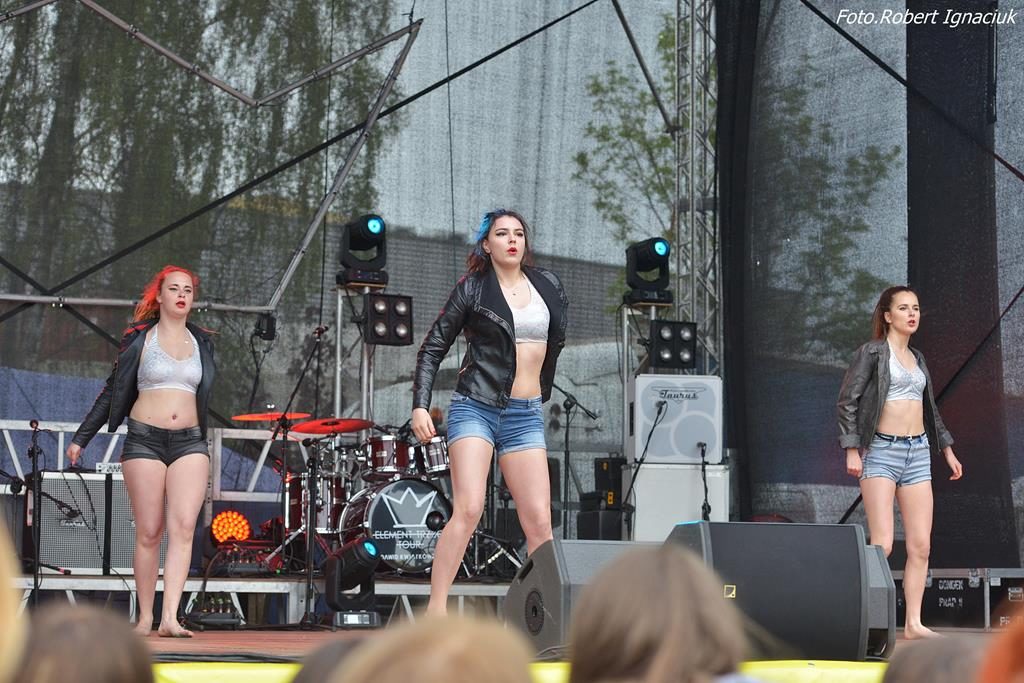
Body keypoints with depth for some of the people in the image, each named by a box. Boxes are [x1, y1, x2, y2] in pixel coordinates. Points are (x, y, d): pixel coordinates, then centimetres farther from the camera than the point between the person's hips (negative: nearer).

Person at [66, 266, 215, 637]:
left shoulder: (201, 342, 13)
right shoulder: (140, 338, 3)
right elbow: (113, 390, 8)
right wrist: (81, 438, 8)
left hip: (189, 443, 2)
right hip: (145, 440, -2)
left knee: (183, 526, -14)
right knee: (149, 532, -3)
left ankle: (170, 617, -20)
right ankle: (145, 617, 8)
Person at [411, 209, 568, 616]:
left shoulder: (548, 286, 12)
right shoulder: (472, 288, 1)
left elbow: (556, 341, 28)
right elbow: (433, 348, 3)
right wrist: (420, 405, -7)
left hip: (526, 417, 4)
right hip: (475, 409, -4)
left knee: (539, 522, -2)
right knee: (468, 508, -19)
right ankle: (436, 610, -18)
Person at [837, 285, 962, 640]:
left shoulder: (917, 359, 19)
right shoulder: (872, 352, 0)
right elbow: (847, 400, -6)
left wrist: (947, 450, 24)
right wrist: (852, 449, -14)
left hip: (918, 452, 6)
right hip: (882, 451, -6)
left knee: (921, 545, 1)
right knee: (883, 545, -13)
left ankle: (913, 623, 5)